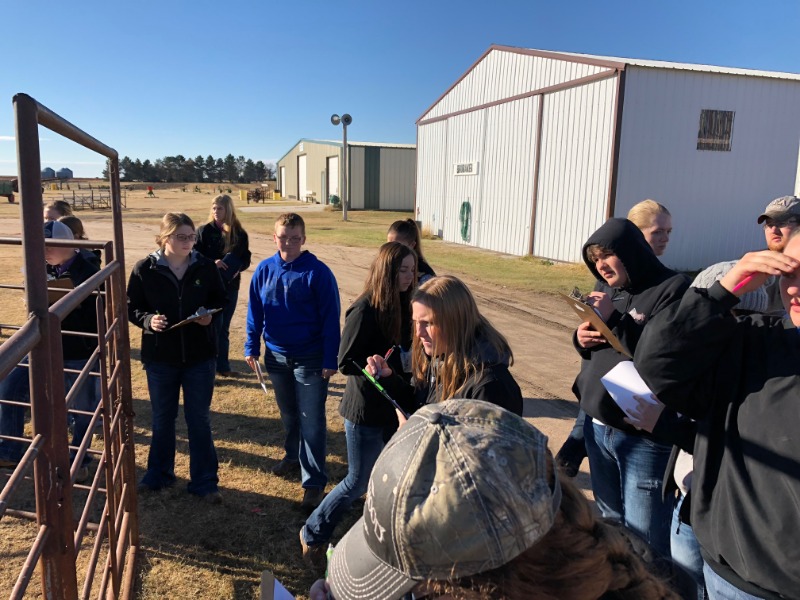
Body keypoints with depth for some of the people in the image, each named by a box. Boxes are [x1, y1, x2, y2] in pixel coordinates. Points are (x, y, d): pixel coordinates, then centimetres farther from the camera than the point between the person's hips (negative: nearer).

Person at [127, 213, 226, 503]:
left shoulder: (206, 267, -6)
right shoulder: (144, 269, -7)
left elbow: (220, 299, 5)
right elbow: (132, 308, -1)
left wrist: (209, 314, -15)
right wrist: (148, 319, -21)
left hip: (200, 356, 0)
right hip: (159, 357, 1)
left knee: (199, 420, 8)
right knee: (162, 419, 17)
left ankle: (204, 481, 22)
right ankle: (159, 473, 38)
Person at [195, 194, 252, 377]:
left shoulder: (239, 233, 3)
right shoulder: (205, 231, -4)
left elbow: (246, 258, 7)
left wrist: (238, 267, -13)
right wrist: (212, 263, -23)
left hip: (231, 286, 3)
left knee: (224, 328, 13)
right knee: (214, 326, -3)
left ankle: (223, 365, 24)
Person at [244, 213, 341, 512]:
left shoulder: (318, 272, -14)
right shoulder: (264, 270, -2)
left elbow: (331, 318, -13)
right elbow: (255, 311, 7)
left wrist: (330, 359, -14)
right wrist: (251, 347, 5)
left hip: (310, 359, -4)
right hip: (276, 356, 5)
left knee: (312, 422, 0)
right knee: (288, 414, 23)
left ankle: (314, 482, 9)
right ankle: (293, 455, 45)